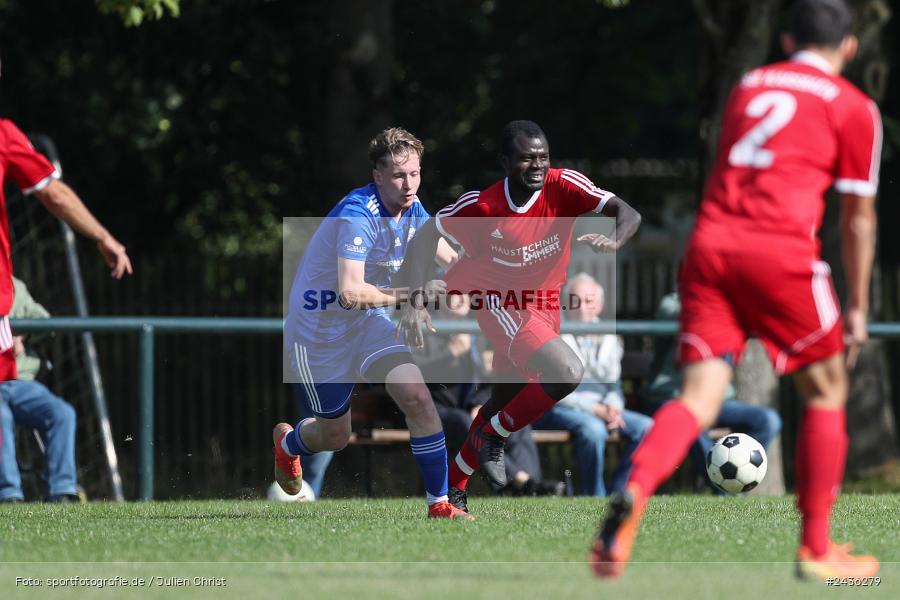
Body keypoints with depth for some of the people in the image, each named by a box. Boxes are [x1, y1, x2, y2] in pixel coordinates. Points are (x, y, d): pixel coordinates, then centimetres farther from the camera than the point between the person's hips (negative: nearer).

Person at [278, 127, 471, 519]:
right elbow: (350, 292, -38)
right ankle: (286, 442, 46)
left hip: (368, 323, 6)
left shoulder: (412, 210, -5)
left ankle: (439, 504, -11)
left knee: (417, 398, -16)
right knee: (335, 437, 10)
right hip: (319, 331, -6)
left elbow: (452, 260, 7)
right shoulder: (357, 215, -30)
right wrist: (412, 295, -37)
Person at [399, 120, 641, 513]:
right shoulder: (482, 205, -21)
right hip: (500, 301, -5)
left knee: (507, 403, 15)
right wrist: (415, 301, -20)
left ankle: (454, 484, 33)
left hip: (542, 306, 5)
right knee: (567, 372, -26)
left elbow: (628, 214, -23)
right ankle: (493, 436, -7)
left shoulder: (563, 187, -17)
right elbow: (427, 236, -9)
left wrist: (614, 241, -47)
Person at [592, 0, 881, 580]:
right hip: (780, 249, -4)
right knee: (826, 391, 14)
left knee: (700, 396, -1)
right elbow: (859, 218, 11)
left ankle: (633, 495, -30)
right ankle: (817, 548, 14)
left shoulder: (749, 86, 23)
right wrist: (858, 308, 18)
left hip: (709, 243, 4)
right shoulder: (853, 108, 9)